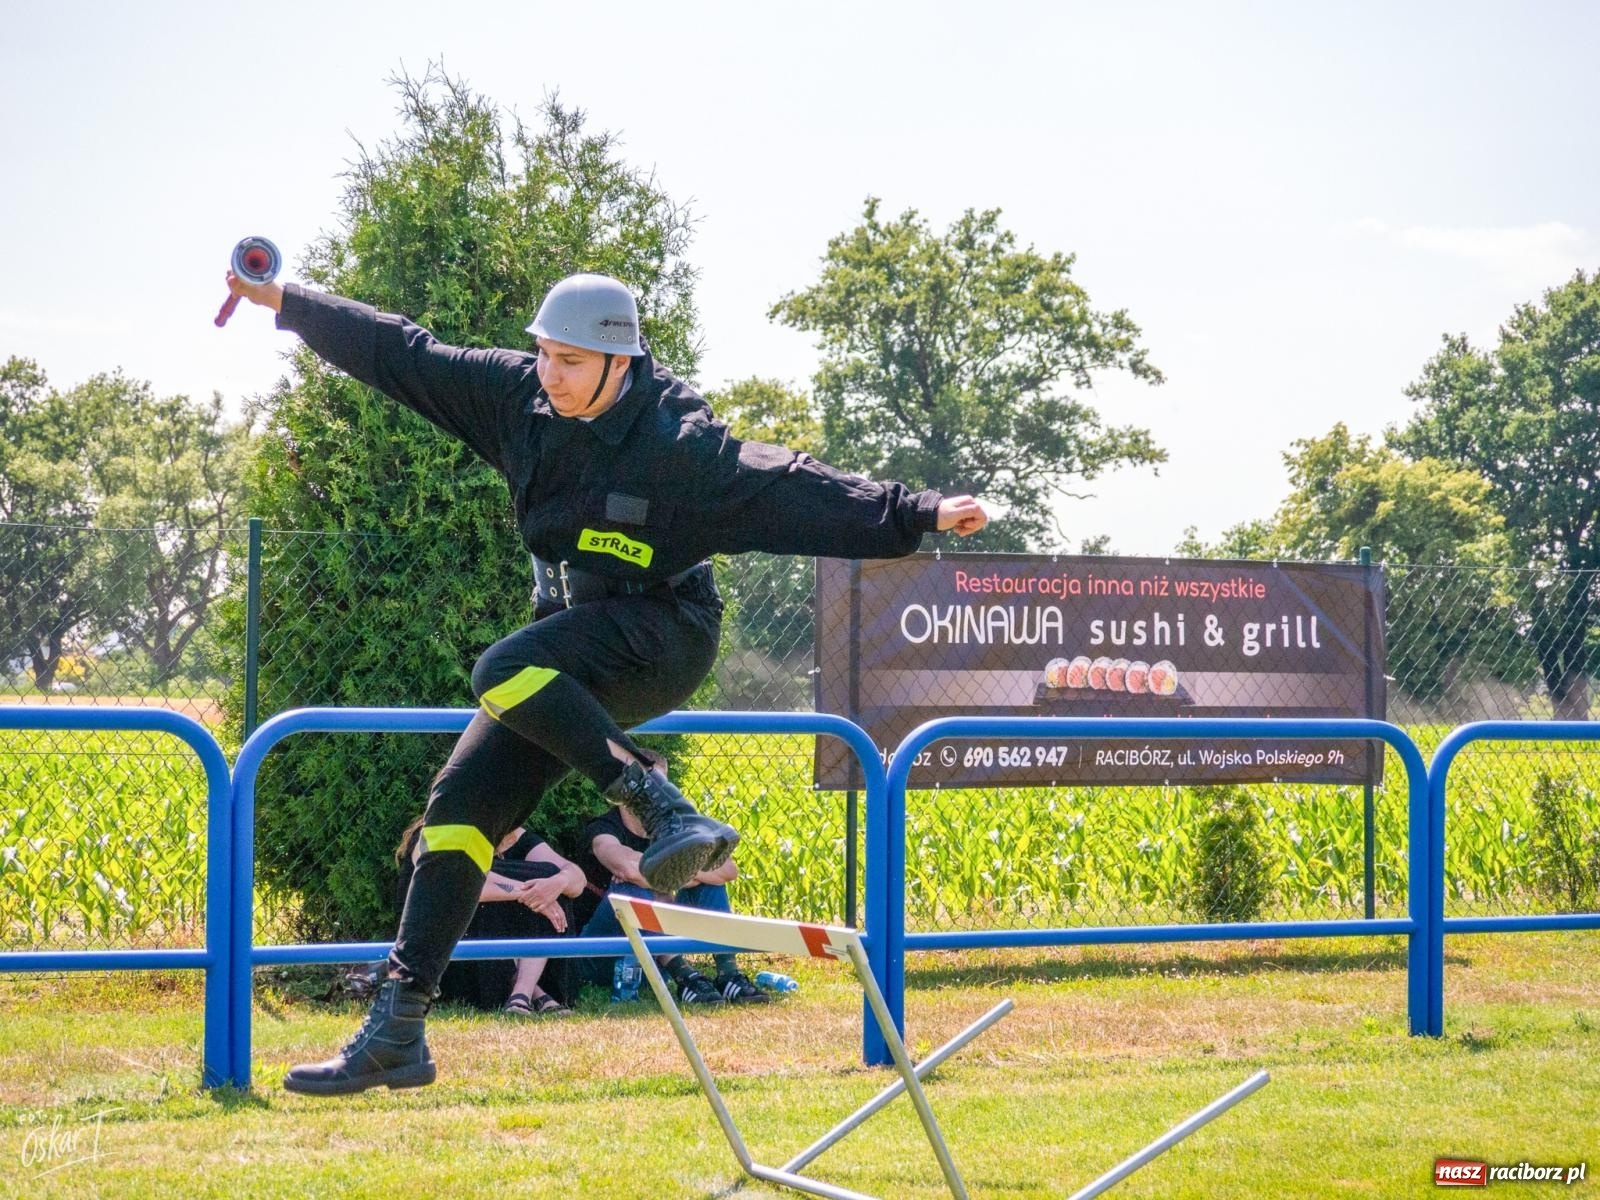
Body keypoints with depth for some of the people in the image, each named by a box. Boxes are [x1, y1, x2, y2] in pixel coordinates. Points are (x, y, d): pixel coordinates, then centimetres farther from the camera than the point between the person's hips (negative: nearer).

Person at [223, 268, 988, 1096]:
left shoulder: (678, 445, -20)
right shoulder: (520, 395, -3)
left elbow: (791, 493, -24)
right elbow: (402, 357, 3)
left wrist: (918, 515, -32)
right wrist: (285, 303, 3)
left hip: (660, 638, -7)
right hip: (575, 657, 7)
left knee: (505, 672, -33)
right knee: (462, 804, -2)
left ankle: (674, 818, -30)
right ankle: (397, 1032, 2)